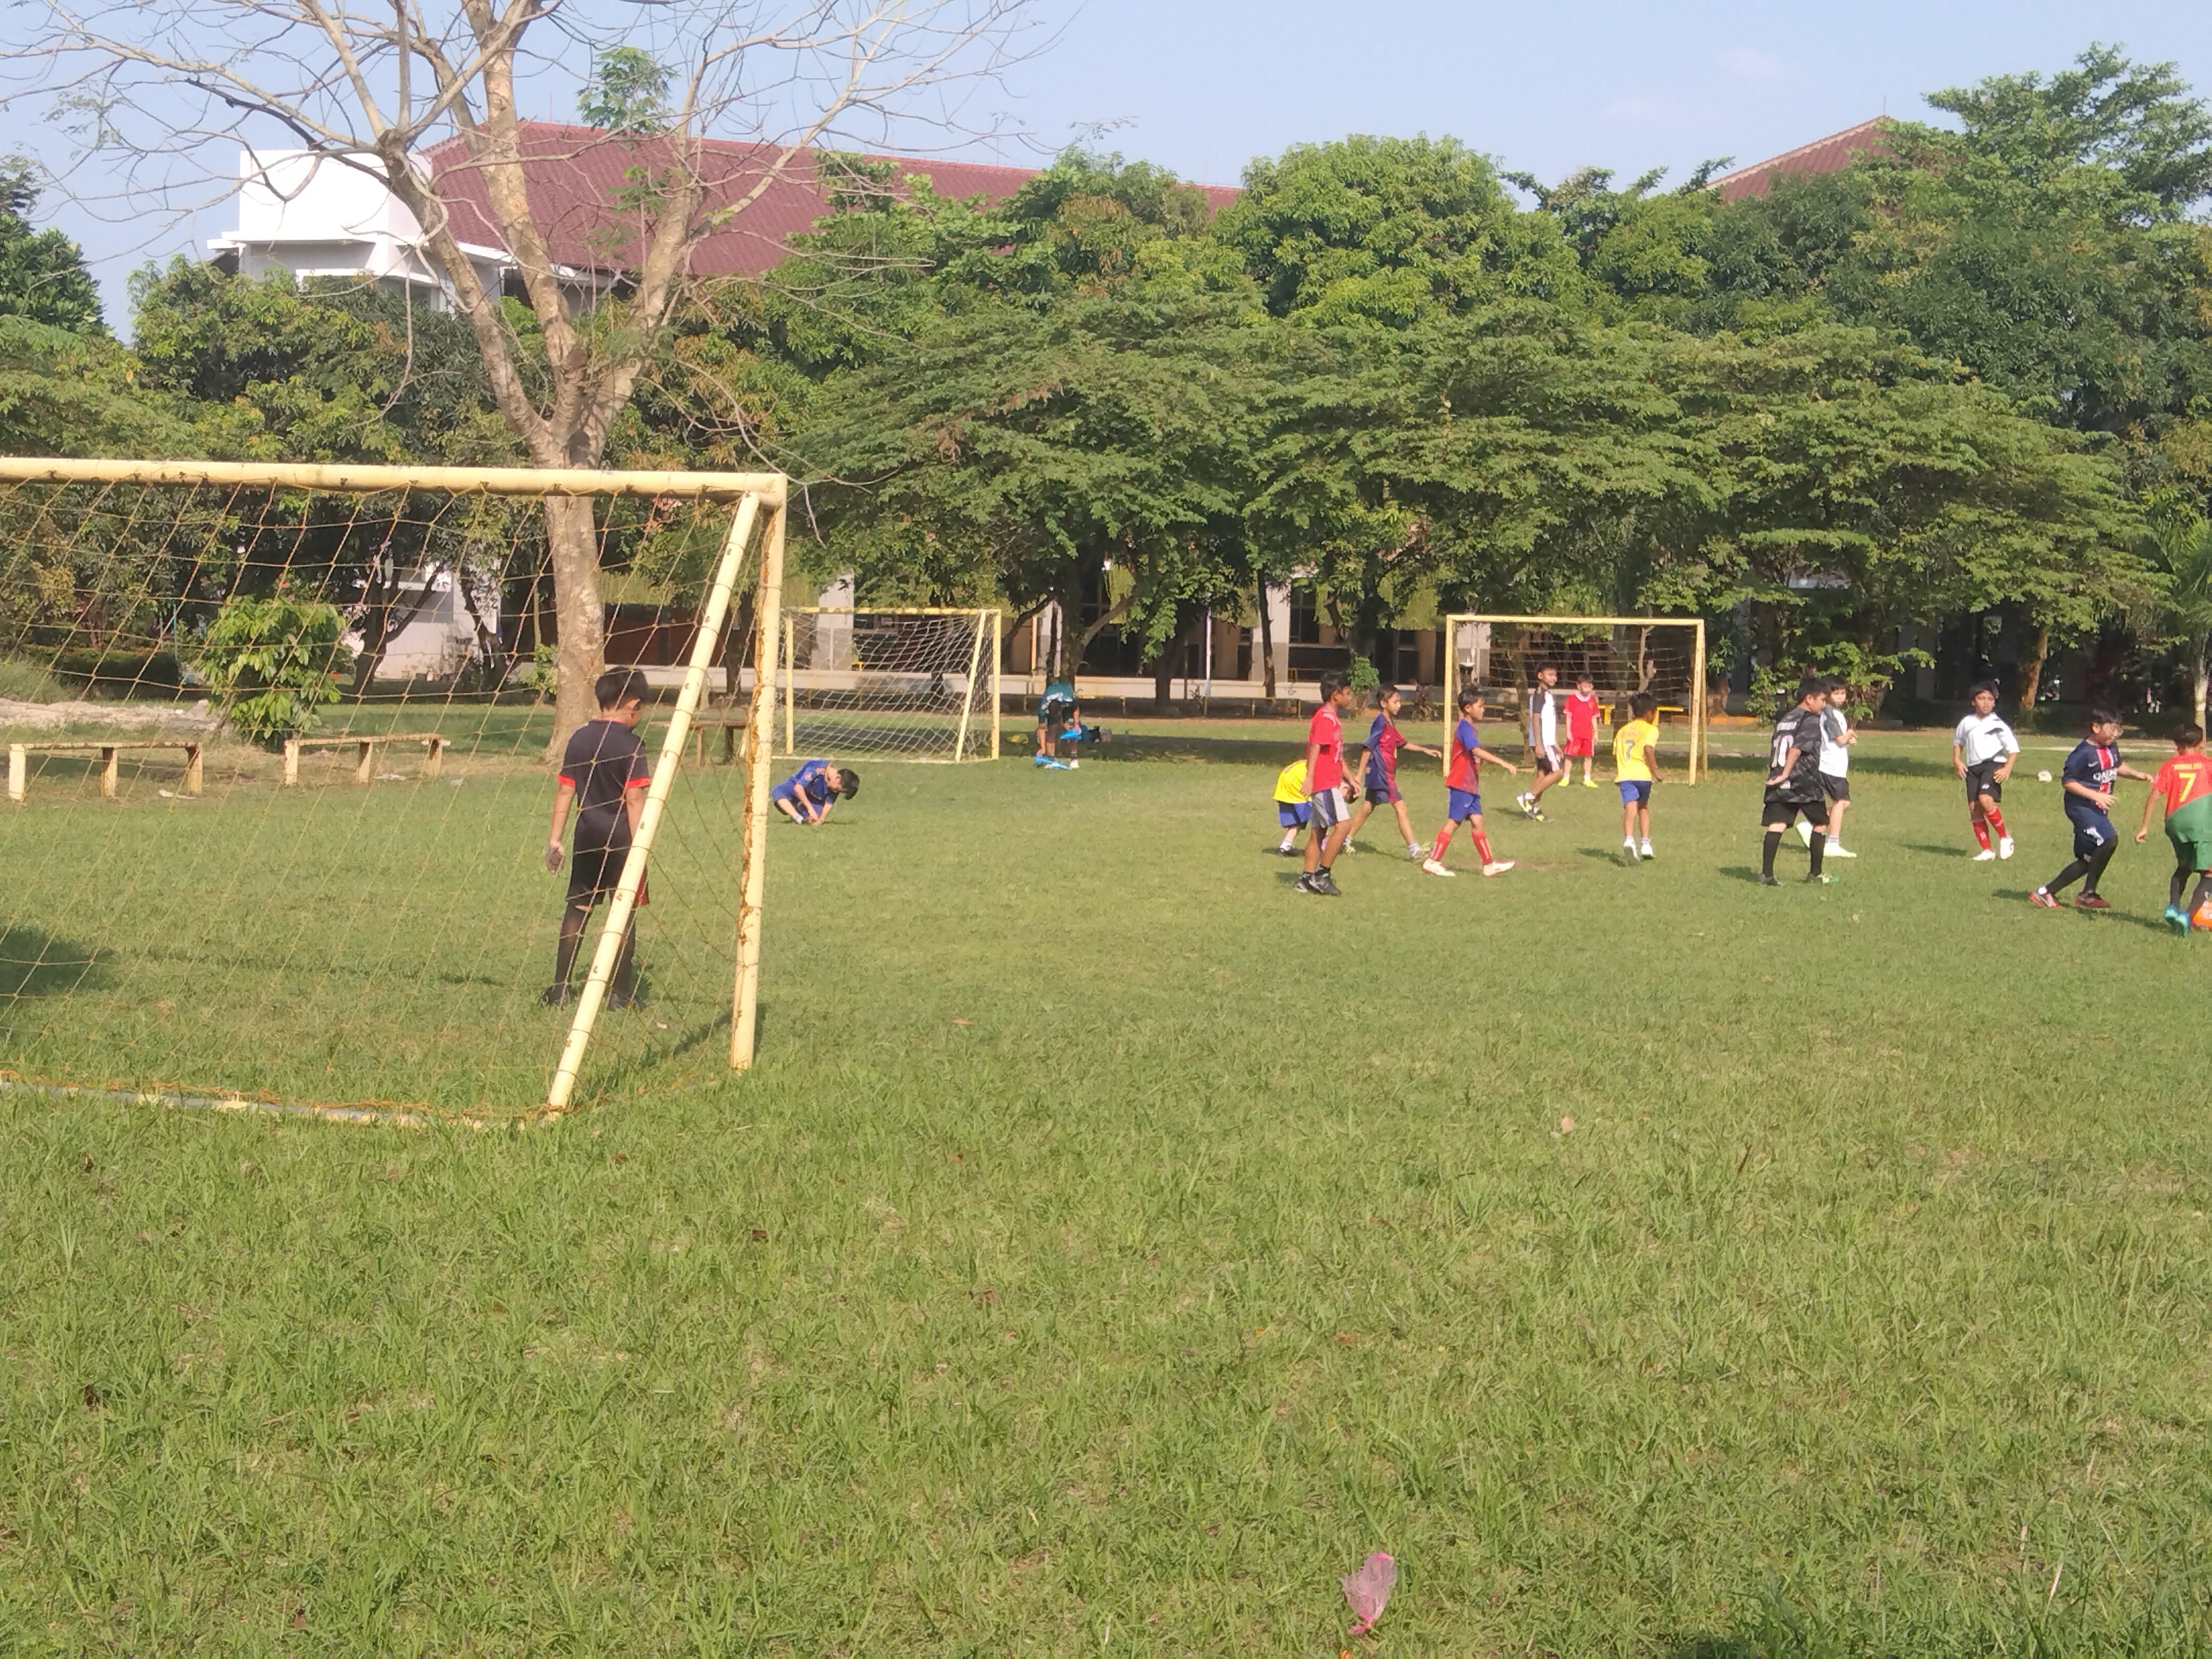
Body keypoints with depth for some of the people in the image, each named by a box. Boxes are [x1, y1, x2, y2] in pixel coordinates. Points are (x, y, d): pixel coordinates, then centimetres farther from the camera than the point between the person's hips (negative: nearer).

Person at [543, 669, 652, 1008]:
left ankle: (559, 987, 11)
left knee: (576, 909, 11)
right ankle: (620, 992, 4)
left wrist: (555, 839, 12)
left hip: (588, 838, 5)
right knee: (624, 913, 3)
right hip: (621, 839, -5)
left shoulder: (579, 738, 5)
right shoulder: (630, 744, -11)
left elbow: (565, 791, 7)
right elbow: (634, 799, -14)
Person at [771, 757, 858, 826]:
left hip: (814, 799, 4)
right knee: (778, 792, -35)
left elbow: (829, 804, -13)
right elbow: (798, 788, -34)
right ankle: (799, 819, -44)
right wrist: (810, 808, -34)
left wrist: (821, 819, -31)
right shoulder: (818, 769, -35)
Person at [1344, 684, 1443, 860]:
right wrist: (1360, 775, -17)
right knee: (1400, 808, -9)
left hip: (1380, 775, 10)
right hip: (1381, 774, -10)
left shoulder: (1390, 723, 13)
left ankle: (1346, 841, 24)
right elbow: (1368, 748, -17)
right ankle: (1413, 849, -9)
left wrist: (1426, 750, 19)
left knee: (1367, 808, 17)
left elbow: (1403, 743, 24)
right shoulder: (1380, 722, -16)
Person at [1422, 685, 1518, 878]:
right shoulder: (1464, 728, -16)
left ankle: (1489, 864, 9)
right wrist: (1504, 763, -34)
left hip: (1470, 786, 9)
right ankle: (1433, 861, 2)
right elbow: (1478, 751, -29)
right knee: (1453, 823, -4)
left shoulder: (1469, 728, 16)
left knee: (1477, 822, 8)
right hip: (1460, 784, -9)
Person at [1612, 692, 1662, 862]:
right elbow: (1648, 749, -14)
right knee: (1643, 807, 22)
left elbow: (1615, 754, 21)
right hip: (1643, 774, -2)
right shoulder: (1651, 729, 4)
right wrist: (1655, 771, -9)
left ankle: (1629, 839, -39)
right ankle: (1646, 843, 20)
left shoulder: (1623, 731, 21)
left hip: (1624, 775, 2)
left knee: (1630, 808, -14)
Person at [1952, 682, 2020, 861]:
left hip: (1993, 765, -5)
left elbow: (2013, 749, 2)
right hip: (1972, 768, 5)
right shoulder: (1967, 723, 11)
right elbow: (1957, 742, 28)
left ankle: (2004, 837, -7)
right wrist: (1956, 760, 11)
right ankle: (1987, 850, 5)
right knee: (1974, 808, -3)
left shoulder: (1998, 725, -1)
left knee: (1985, 799, -26)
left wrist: (2007, 769, -11)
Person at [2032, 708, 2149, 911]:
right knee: (2109, 840, -26)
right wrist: (2095, 795, -22)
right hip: (2080, 806, -9)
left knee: (2087, 860, 10)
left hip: (2097, 810, 9)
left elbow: (2118, 766, 28)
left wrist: (2137, 775, 11)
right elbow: (2067, 781, -18)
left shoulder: (2111, 747, 8)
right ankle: (2088, 894, -14)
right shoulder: (2084, 752, -18)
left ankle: (2046, 892, 17)